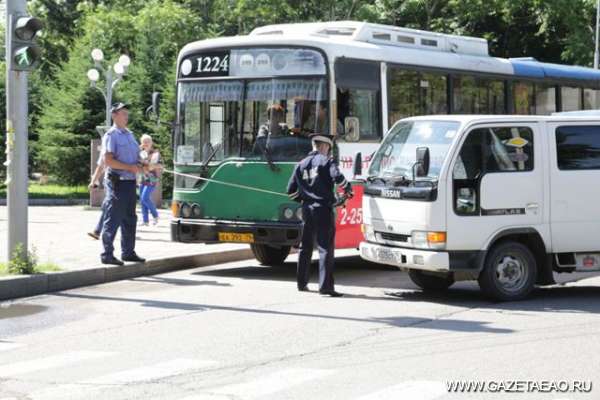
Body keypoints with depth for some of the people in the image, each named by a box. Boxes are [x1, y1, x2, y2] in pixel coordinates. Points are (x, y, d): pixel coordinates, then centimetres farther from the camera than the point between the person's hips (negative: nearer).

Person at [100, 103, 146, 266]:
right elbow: (108, 161, -18)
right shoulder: (111, 135, -9)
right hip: (117, 182, -8)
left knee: (130, 219, 14)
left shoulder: (129, 134, 17)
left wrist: (140, 166, 5)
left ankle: (128, 252, 23)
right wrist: (130, 167, -18)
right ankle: (107, 255, -1)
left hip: (130, 182, 8)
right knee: (113, 220, -5)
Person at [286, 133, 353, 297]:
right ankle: (325, 285, -10)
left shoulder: (301, 164, 12)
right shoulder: (326, 161, -5)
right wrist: (348, 189, -3)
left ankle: (302, 283, 23)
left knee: (305, 247, 16)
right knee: (325, 247, -5)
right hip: (323, 209, -6)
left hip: (307, 210, 6)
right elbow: (338, 177, -21)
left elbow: (291, 190, 12)